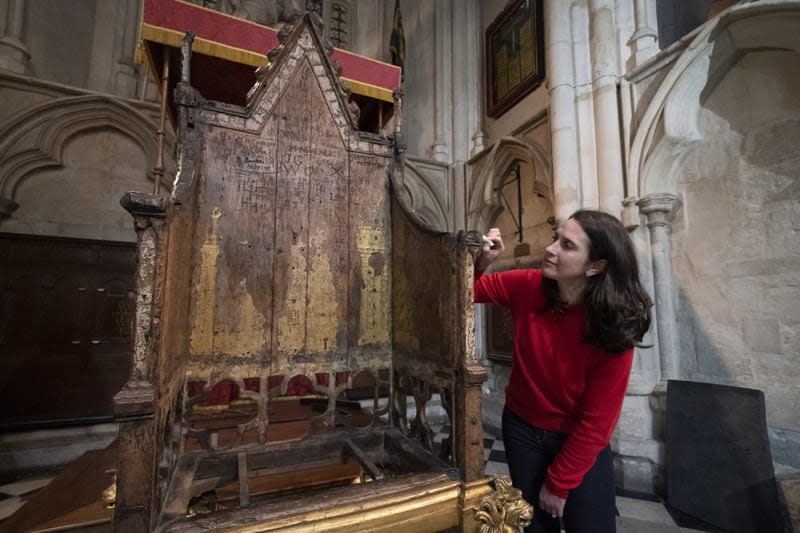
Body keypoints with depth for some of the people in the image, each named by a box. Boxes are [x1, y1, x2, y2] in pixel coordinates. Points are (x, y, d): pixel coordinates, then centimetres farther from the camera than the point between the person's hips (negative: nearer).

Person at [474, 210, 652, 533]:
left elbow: (596, 420, -17)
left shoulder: (613, 330, -24)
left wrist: (559, 482, -9)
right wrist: (481, 261, -26)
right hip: (523, 428, 2)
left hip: (583, 442, -2)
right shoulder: (527, 286, -19)